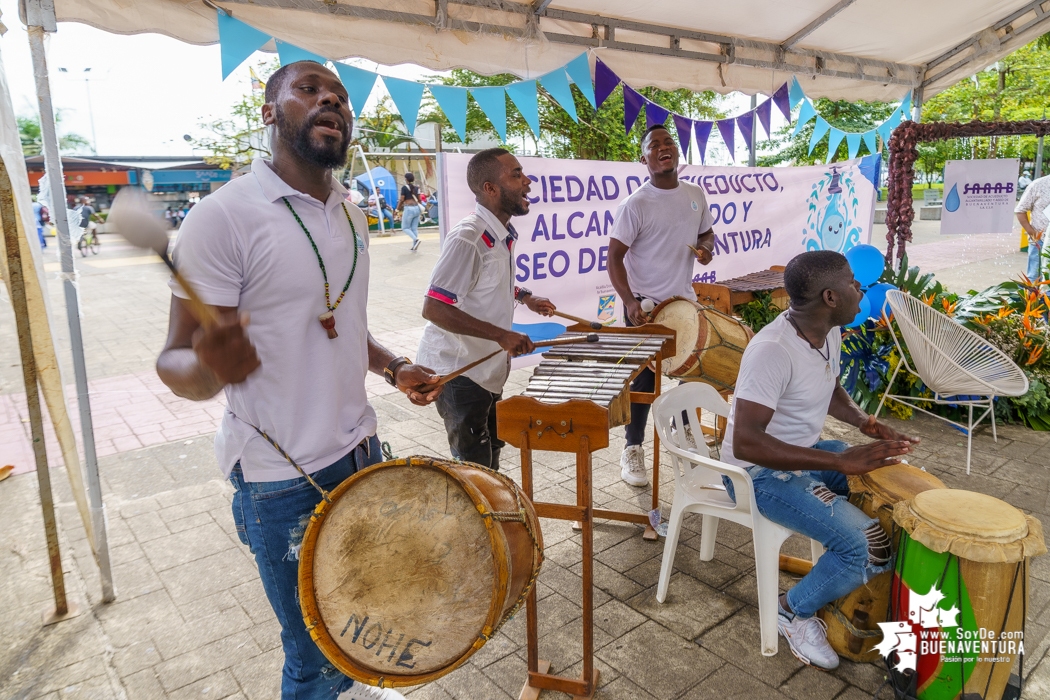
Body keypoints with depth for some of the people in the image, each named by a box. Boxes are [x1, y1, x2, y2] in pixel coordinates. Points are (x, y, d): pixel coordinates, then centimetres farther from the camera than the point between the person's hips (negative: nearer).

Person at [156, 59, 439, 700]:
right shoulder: (224, 216, -15)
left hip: (360, 451, 7)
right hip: (281, 478, -7)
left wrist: (394, 368, 2)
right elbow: (176, 364, -15)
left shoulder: (352, 219, 8)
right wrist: (209, 365, -37)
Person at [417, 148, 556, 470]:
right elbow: (433, 308, -29)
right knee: (474, 467, 2)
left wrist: (524, 297, 7)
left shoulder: (504, 234, 4)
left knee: (491, 449, 23)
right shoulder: (467, 238, -25)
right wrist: (502, 335, -30)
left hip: (488, 366, 9)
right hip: (457, 370, -9)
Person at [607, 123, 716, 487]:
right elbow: (614, 256, -16)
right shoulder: (636, 204, -15)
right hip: (645, 305, -6)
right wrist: (630, 302, -28)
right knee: (645, 379, 0)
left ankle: (683, 428, 43)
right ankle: (633, 450, 14)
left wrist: (706, 248, -6)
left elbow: (706, 232, 18)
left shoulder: (695, 194, 3)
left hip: (685, 299, 6)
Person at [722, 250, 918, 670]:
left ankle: (859, 593, 24)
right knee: (860, 544, -21)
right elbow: (746, 443, -38)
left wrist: (865, 422, -3)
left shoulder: (829, 333, -2)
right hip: (761, 472, -9)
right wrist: (840, 462, -39)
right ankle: (794, 612, 7)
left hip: (809, 452, 9)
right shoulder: (772, 350, -31)